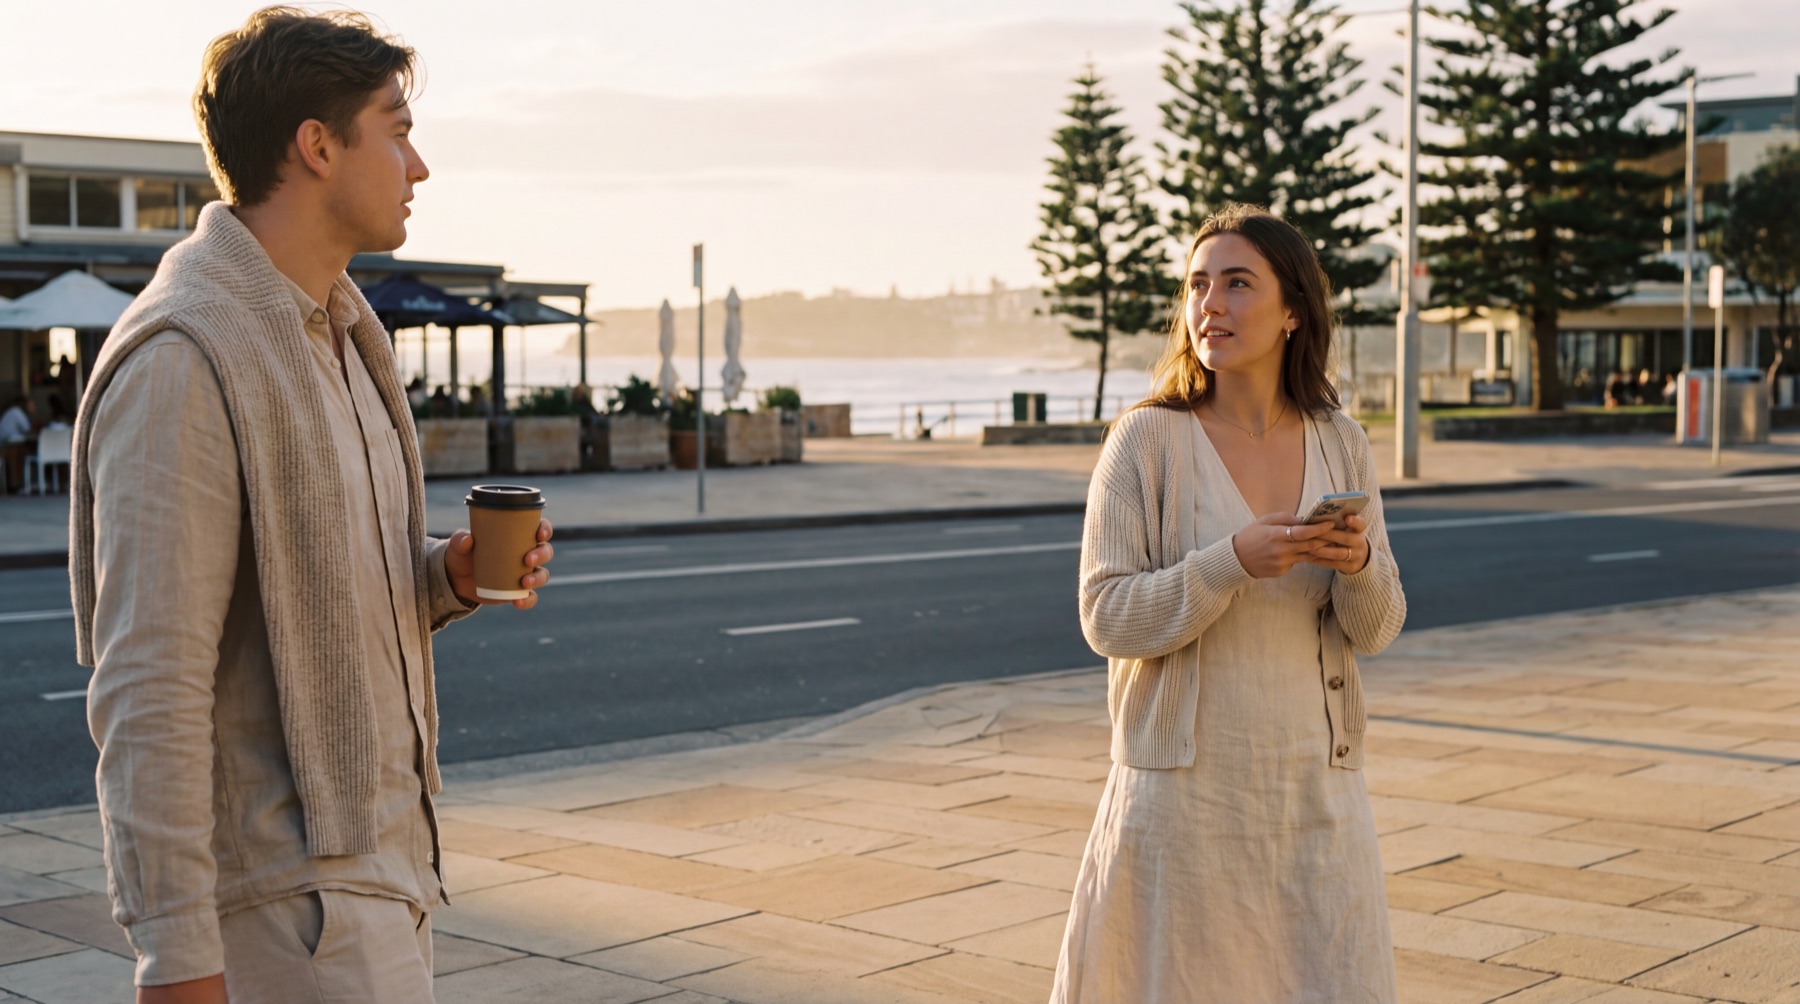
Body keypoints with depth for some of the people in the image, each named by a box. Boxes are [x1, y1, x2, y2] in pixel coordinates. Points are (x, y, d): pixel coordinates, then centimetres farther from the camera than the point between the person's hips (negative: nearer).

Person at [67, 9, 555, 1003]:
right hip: (285, 901, -9)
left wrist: (450, 575, 0)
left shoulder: (335, 334, 12)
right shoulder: (184, 359, -19)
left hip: (373, 859, 9)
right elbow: (148, 688, -23)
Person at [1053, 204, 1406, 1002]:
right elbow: (1107, 617, -11)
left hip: (1314, 786, 3)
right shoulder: (1146, 441, -7)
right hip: (1185, 786, -3)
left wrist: (1359, 564, -16)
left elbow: (1376, 630, 5)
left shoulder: (1340, 444, 4)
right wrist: (1234, 562, -24)